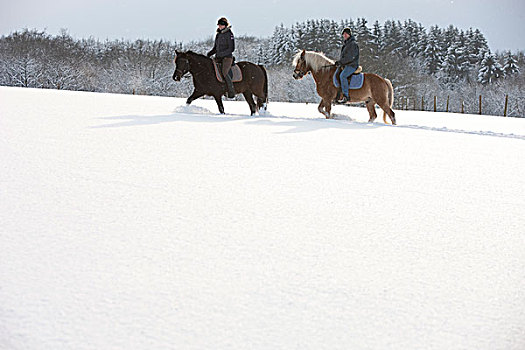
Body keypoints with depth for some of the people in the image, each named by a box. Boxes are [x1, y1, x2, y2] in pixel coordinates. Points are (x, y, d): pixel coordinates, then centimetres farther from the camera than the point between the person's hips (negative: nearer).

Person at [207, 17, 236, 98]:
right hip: (218, 58, 8)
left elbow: (231, 48, -11)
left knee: (224, 73, -25)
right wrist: (209, 54, 5)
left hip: (227, 57, -8)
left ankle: (231, 92, -21)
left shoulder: (229, 34, -7)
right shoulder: (218, 35, 15)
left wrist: (221, 54, -19)